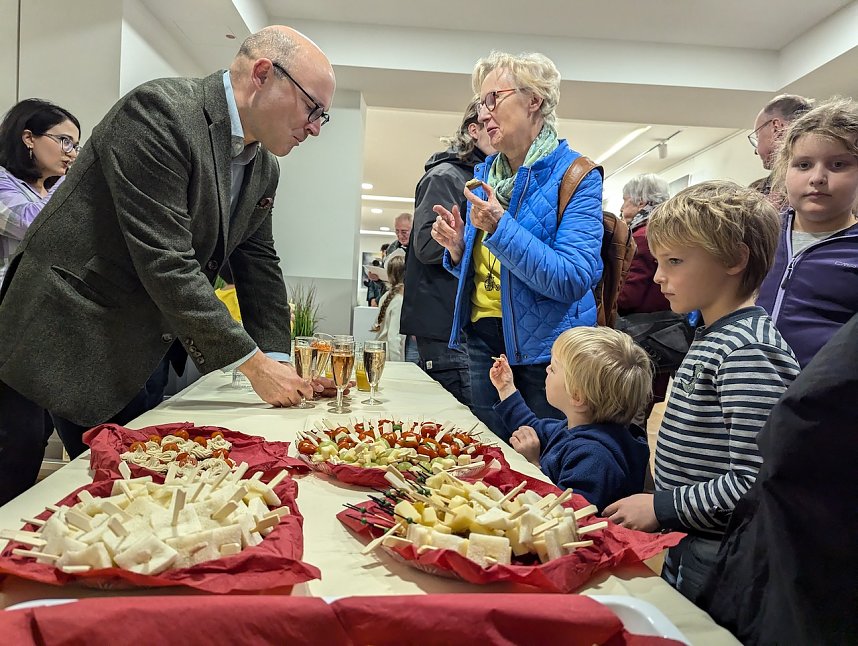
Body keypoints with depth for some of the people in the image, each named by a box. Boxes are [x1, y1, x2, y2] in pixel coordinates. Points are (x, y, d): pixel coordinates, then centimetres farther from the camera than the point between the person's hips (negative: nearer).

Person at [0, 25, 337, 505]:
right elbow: (165, 263, -26)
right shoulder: (160, 110, -21)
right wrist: (252, 362, -21)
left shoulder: (264, 169, 5)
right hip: (59, 340, -7)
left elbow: (260, 266, 10)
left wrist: (279, 362, 0)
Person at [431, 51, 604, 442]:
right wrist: (458, 248, -5)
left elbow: (574, 279, -22)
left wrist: (500, 227, -26)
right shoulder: (485, 173, 10)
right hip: (484, 337, 6)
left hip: (545, 346, -6)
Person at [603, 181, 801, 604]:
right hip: (685, 547, 9)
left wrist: (664, 507, -19)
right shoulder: (710, 337, 9)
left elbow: (754, 481, -27)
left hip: (718, 567, -9)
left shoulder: (749, 350, -22)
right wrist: (661, 507, 14)